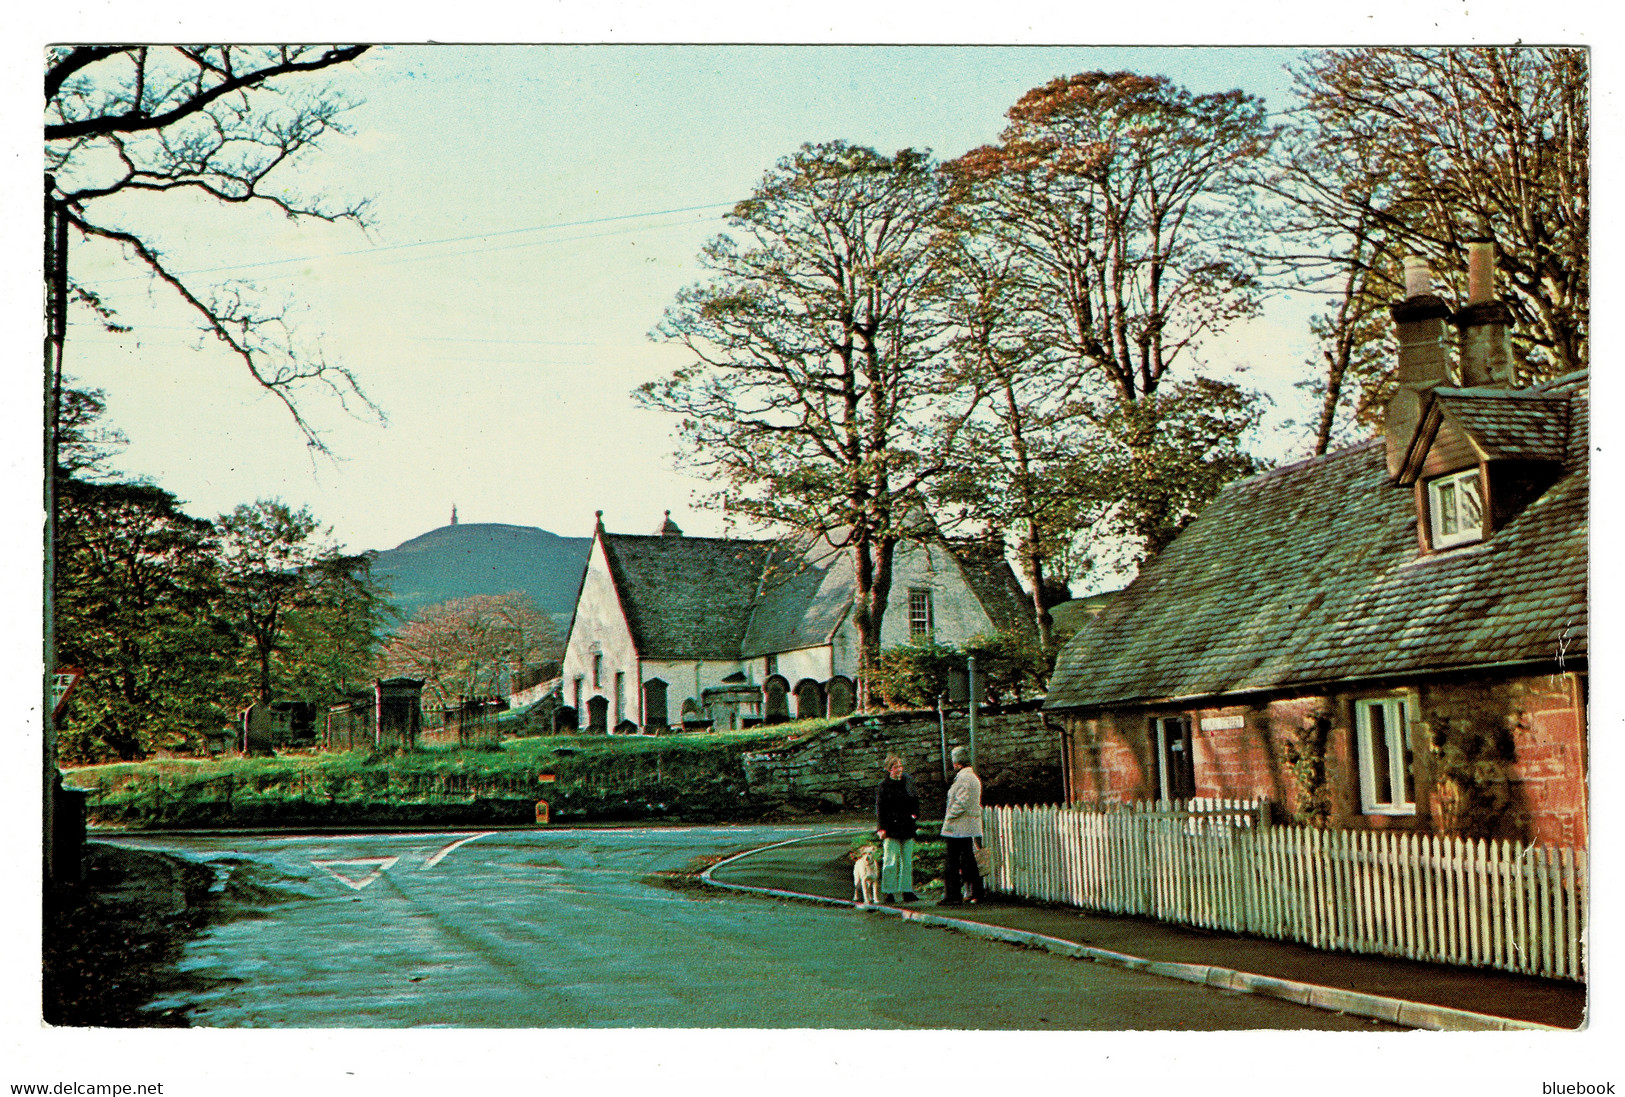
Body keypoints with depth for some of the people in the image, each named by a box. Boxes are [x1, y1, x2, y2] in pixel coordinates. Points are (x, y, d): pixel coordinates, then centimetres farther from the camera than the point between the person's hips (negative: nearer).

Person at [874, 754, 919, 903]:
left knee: (907, 861, 7)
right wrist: (881, 828, -10)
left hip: (907, 828, 5)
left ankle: (907, 891, 13)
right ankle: (887, 892, 0)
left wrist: (915, 816, 6)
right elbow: (879, 808, -4)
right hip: (891, 828, -5)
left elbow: (915, 801, 20)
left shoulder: (909, 781, 10)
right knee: (891, 861, -7)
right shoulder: (883, 785, -3)